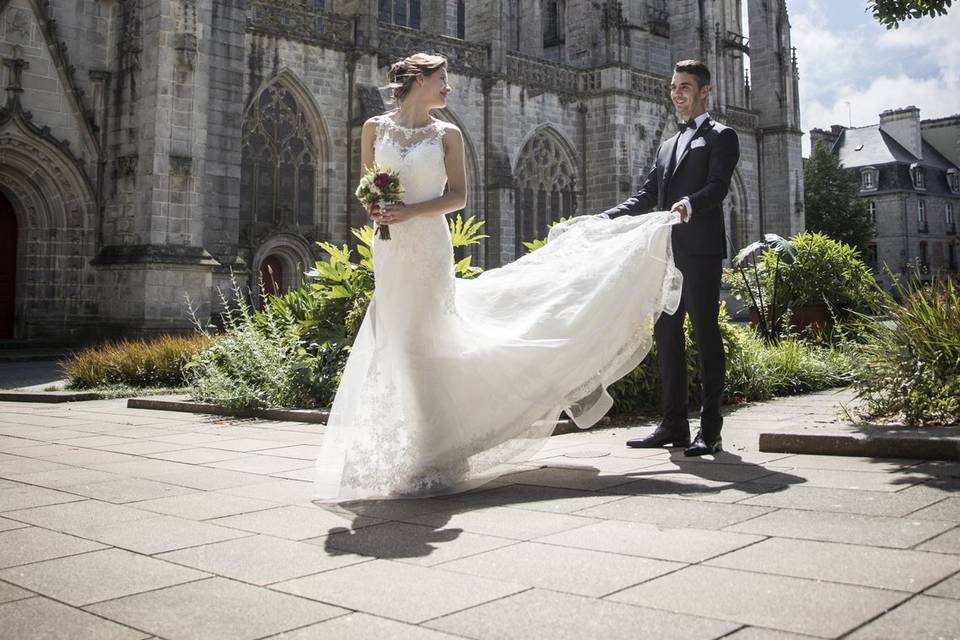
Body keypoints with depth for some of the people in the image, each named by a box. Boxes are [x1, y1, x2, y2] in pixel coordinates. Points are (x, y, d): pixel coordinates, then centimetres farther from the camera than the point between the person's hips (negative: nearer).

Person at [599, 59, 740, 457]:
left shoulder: (720, 137, 3)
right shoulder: (668, 146, 25)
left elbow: (718, 186, -13)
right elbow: (646, 196, 22)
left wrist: (689, 204, -33)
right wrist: (605, 219, 10)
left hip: (701, 251, -7)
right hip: (668, 252, 8)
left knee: (705, 335, -5)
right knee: (667, 335, 7)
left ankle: (710, 431, -1)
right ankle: (673, 425, 14)